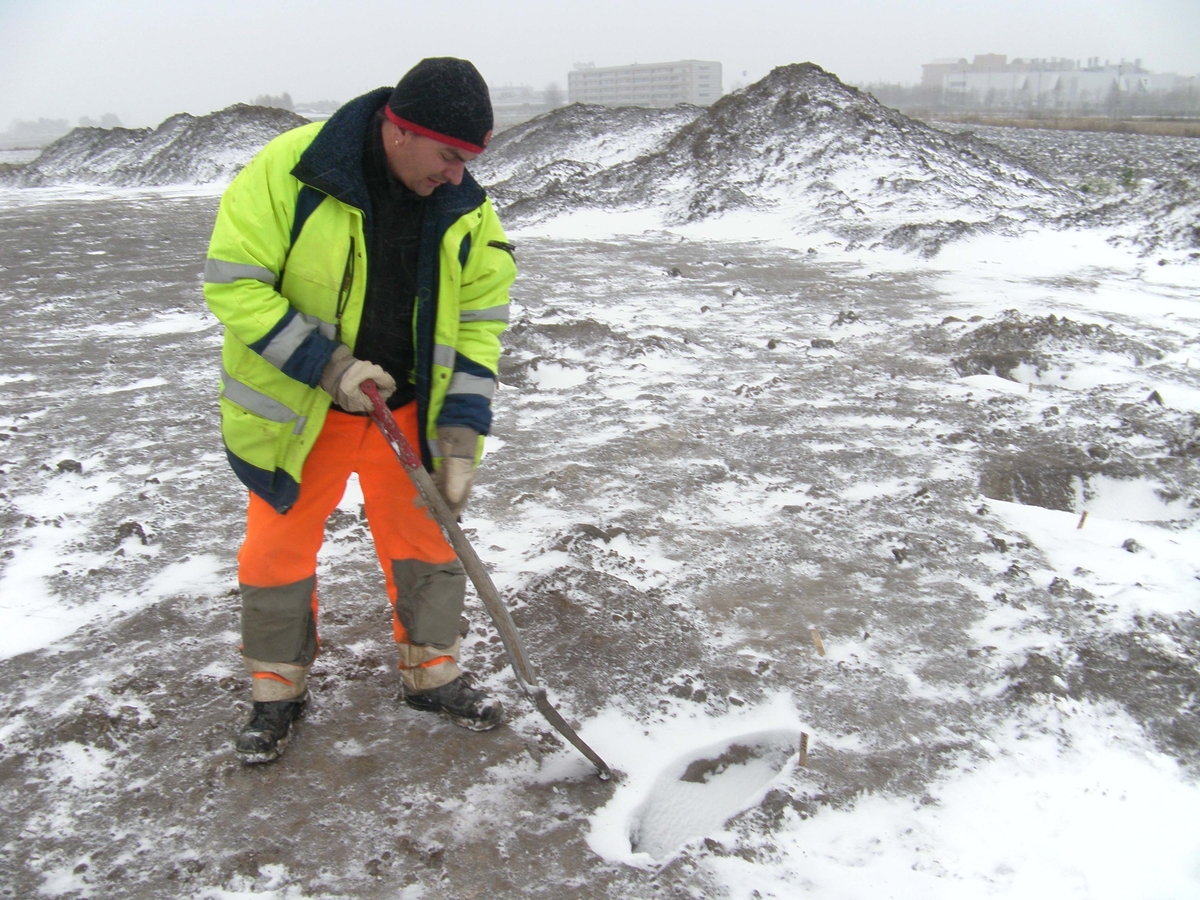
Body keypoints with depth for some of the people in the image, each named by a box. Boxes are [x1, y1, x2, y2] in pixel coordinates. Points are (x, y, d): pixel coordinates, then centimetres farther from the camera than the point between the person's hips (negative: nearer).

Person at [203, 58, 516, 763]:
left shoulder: (466, 209, -8)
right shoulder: (288, 171, -20)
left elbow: (478, 325, -4)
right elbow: (232, 283, -18)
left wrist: (461, 433, -12)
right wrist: (326, 365, -24)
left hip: (410, 409, 3)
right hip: (297, 409, -2)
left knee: (428, 540, 10)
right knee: (280, 549, 8)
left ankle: (434, 675, 31)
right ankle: (278, 690, 30)